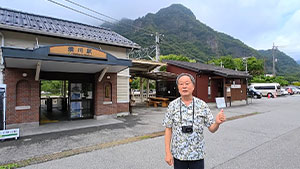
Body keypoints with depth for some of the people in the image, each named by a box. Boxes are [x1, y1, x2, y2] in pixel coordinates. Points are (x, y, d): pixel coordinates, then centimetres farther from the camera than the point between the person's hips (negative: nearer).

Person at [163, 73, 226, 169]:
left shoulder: (202, 105, -5)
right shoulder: (173, 105, -6)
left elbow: (211, 129, -2)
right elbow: (168, 129, -2)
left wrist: (217, 123, -23)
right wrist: (168, 152, -5)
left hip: (197, 155, 1)